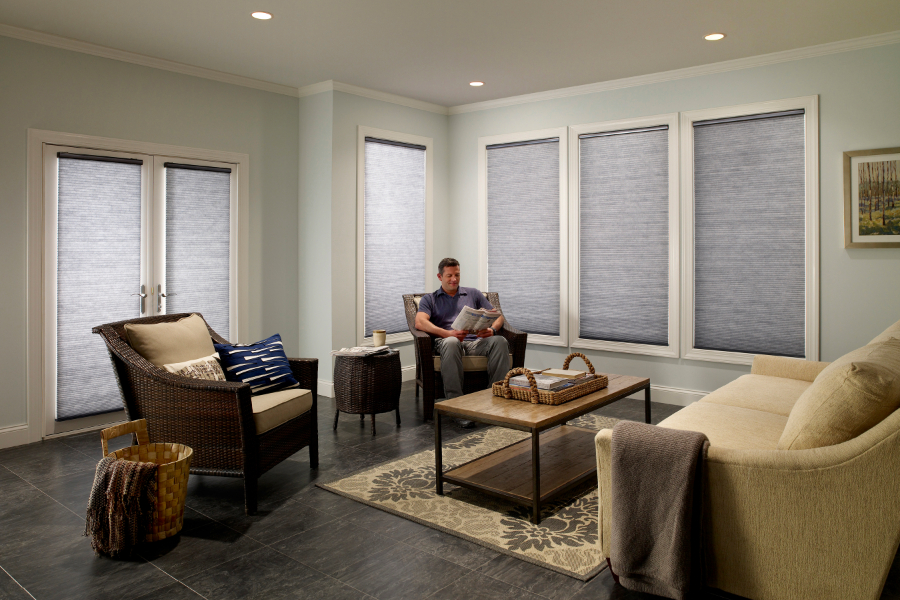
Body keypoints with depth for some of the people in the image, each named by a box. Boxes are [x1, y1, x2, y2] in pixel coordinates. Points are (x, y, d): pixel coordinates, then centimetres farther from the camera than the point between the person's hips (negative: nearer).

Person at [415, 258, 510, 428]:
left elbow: (497, 315, 20)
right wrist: (448, 333, -18)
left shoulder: (473, 294, 27)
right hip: (447, 341, -2)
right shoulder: (430, 299, 20)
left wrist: (492, 330, -6)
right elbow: (420, 322, -1)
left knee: (500, 341, -31)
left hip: (476, 342, 3)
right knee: (451, 343, -41)